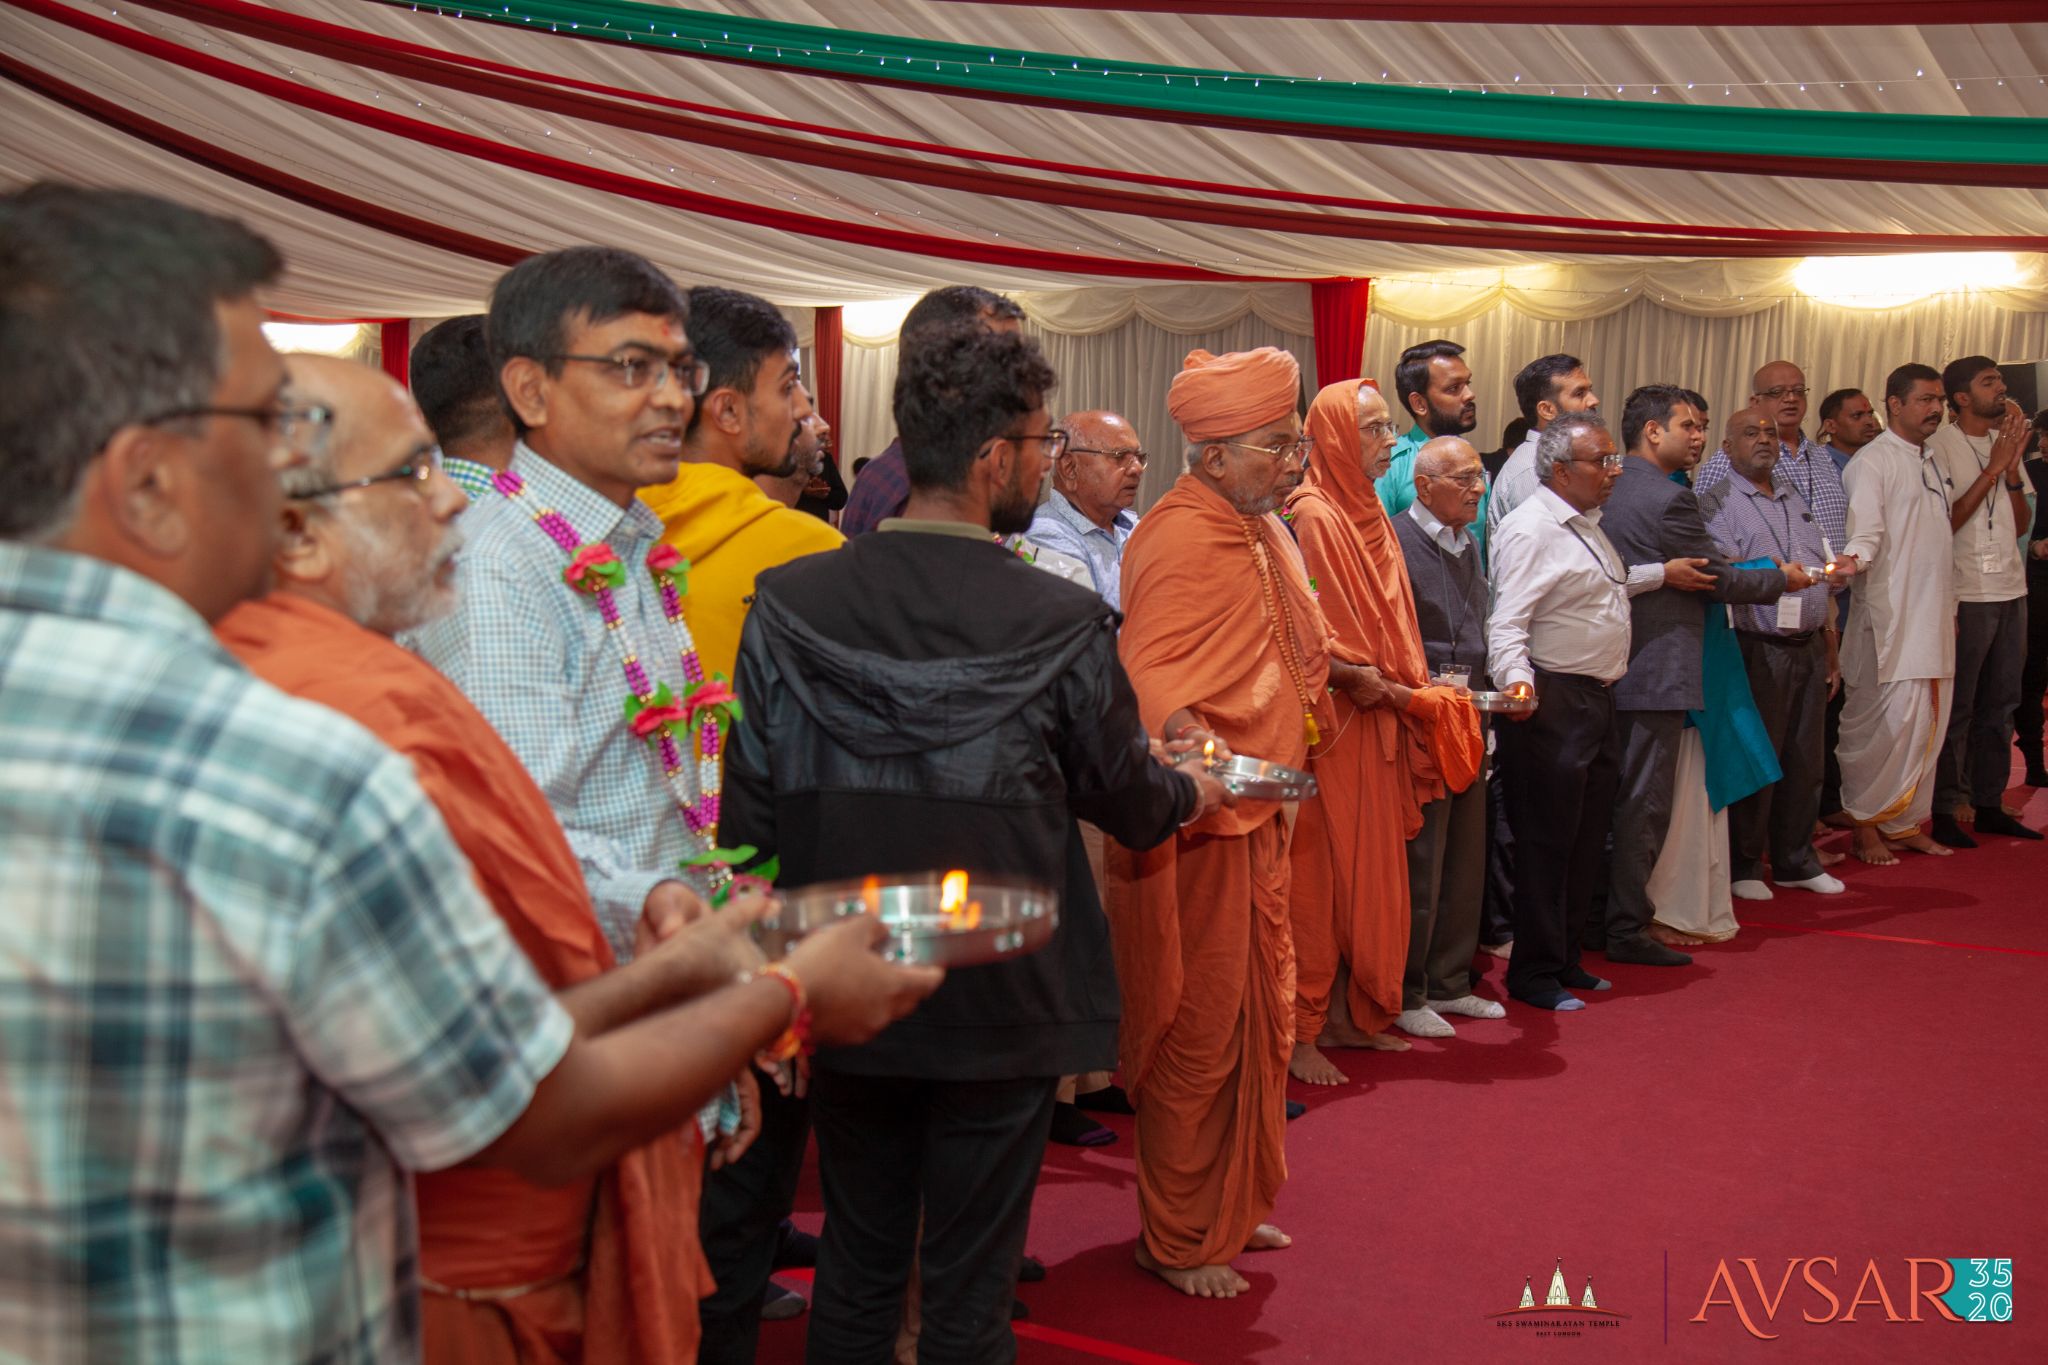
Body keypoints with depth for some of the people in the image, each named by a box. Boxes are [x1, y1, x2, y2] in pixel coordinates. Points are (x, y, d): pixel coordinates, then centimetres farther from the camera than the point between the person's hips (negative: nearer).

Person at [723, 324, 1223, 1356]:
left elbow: (750, 816, -6)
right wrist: (1192, 790, 22)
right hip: (1000, 1008, -3)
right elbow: (1128, 801, -1)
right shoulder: (1061, 623, -16)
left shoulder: (787, 604, -10)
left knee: (854, 1275, 19)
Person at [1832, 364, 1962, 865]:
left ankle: (1906, 822, 17)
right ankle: (1865, 824, 2)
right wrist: (1854, 559, -38)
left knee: (1927, 721, 9)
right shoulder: (1872, 462, -7)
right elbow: (1865, 532, -17)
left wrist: (1950, 607, 21)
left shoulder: (1930, 464, 20)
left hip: (1933, 617, 8)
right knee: (1884, 720, -8)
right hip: (1889, 616, -8)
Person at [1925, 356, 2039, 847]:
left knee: (2000, 704, 11)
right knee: (1956, 708, -3)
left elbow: (2021, 524, 12)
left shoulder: (2005, 441, 13)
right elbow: (1944, 523, -14)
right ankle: (1945, 811, 3)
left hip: (2010, 590, 7)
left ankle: (1988, 803, 19)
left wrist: (2013, 470, -4)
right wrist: (1993, 469, -14)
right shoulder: (1939, 446, -9)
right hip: (1966, 595, -7)